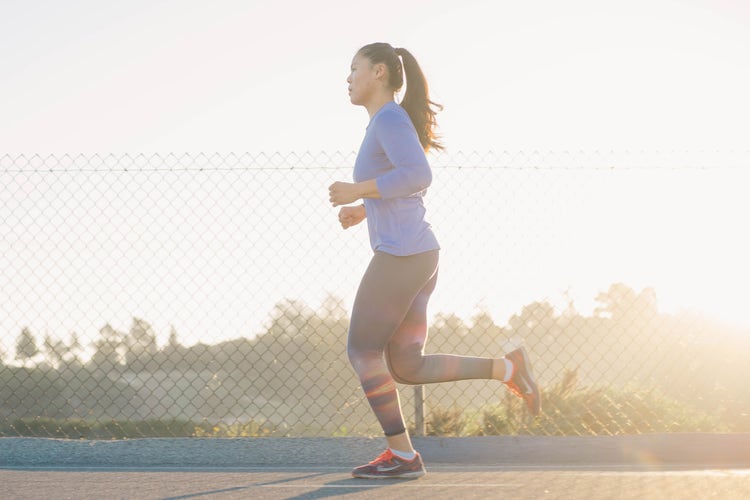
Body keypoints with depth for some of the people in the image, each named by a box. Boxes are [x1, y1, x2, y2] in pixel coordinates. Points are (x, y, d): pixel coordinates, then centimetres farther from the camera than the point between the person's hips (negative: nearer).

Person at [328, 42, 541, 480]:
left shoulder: (391, 117, -9)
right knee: (406, 369, 8)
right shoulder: (389, 125, 21)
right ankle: (507, 368, 2)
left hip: (400, 256, -10)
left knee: (362, 352, 3)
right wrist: (363, 211, 22)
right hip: (420, 257, 10)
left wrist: (357, 191, -17)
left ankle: (402, 454, 7)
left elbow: (419, 176, -25)